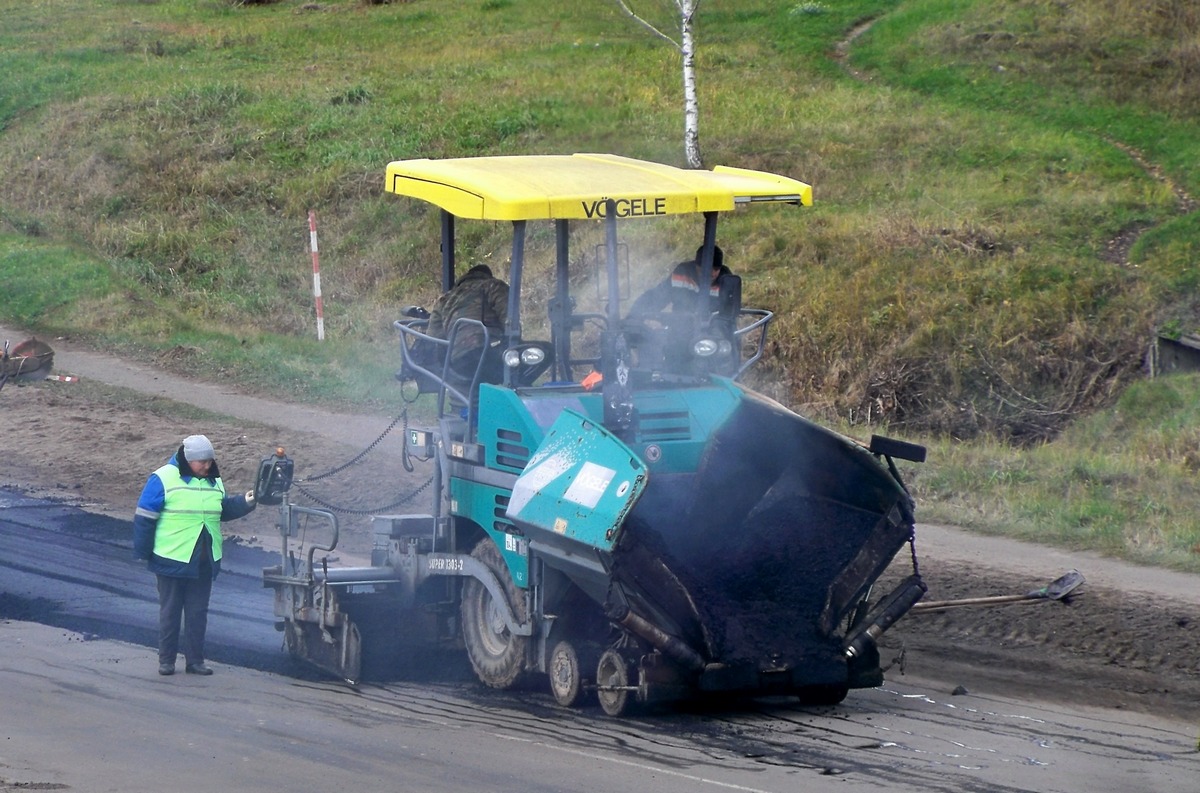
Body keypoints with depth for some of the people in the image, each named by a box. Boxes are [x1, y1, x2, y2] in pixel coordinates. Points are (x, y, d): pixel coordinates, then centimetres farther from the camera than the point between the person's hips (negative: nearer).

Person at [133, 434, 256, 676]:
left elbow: (224, 509, 19)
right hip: (171, 560, -5)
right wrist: (142, 553, -7)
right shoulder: (164, 479, -10)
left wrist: (244, 503, 0)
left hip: (204, 563, 5)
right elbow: (144, 517, -7)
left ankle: (195, 660, 13)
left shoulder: (213, 481, 9)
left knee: (198, 613, 7)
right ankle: (166, 660, 12)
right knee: (170, 611, 4)